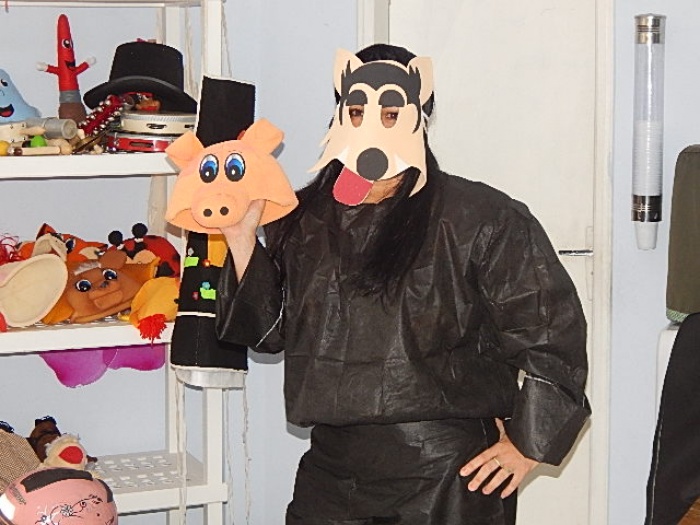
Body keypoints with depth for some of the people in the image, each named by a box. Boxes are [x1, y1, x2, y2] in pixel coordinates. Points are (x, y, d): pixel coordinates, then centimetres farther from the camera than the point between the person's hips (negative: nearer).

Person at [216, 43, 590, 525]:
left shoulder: (479, 218, -8)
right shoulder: (307, 221, 7)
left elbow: (554, 329, -6)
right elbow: (273, 329, 12)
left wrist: (529, 445, -4)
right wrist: (242, 239, 0)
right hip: (332, 472, 4)